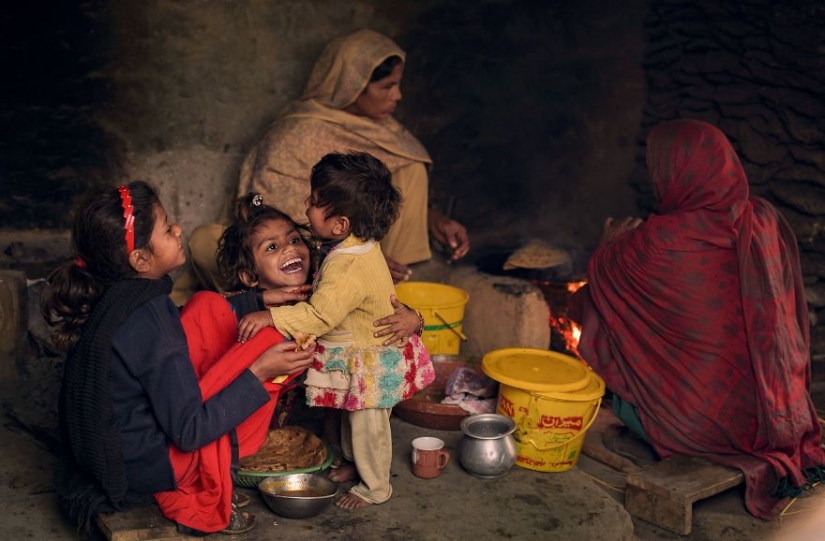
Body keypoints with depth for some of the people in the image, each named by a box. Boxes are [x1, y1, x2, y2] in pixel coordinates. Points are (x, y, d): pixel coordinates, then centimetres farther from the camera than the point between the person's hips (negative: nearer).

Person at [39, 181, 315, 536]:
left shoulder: (107, 294, -2)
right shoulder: (149, 317, -27)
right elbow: (191, 431, -23)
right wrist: (260, 372, -16)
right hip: (141, 467, -8)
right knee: (270, 340, -10)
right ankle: (203, 505, 0)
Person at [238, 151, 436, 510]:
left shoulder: (346, 270, -36)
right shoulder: (361, 245, -6)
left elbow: (318, 317, -37)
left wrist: (269, 317, -37)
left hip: (372, 363, -9)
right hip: (360, 355, 9)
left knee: (367, 424, 11)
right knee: (352, 417, 27)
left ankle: (375, 487, 31)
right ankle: (352, 462, 49)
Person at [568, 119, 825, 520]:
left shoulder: (658, 241, -21)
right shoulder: (767, 222, -5)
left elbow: (600, 275, 0)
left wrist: (611, 242, 24)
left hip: (705, 421, -6)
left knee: (623, 394, 21)